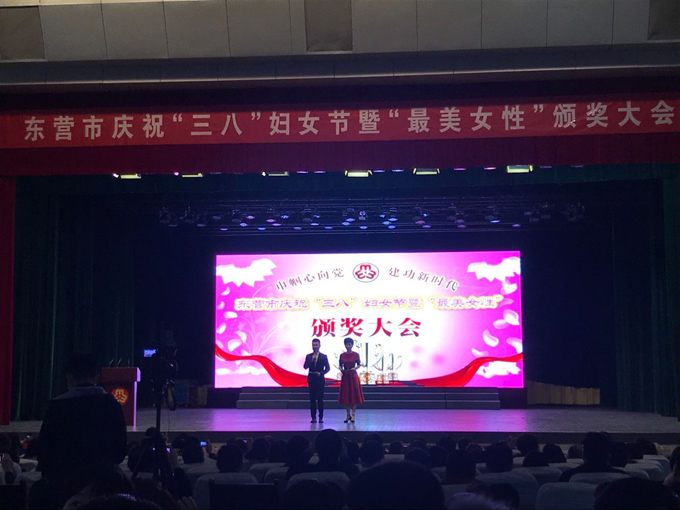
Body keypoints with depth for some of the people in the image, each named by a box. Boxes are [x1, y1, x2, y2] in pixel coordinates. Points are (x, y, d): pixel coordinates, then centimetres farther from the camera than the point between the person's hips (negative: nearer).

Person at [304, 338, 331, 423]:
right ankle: (313, 417, 6)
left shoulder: (323, 356, 3)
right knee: (312, 399, 2)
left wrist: (321, 373, -13)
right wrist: (312, 360, -14)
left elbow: (328, 368, 2)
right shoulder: (309, 356, 7)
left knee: (320, 399, -3)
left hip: (320, 379, -2)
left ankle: (321, 417, 2)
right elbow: (305, 367, -4)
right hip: (311, 379, 2)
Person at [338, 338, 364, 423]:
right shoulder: (342, 355, 2)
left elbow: (359, 364, 4)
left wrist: (355, 368, -15)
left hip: (353, 376, -2)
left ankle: (353, 415, 5)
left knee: (354, 395, -2)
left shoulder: (356, 355, -2)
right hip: (345, 376, 2)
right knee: (345, 396, 4)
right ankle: (348, 415, 15)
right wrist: (341, 369, -11)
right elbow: (340, 365, 10)